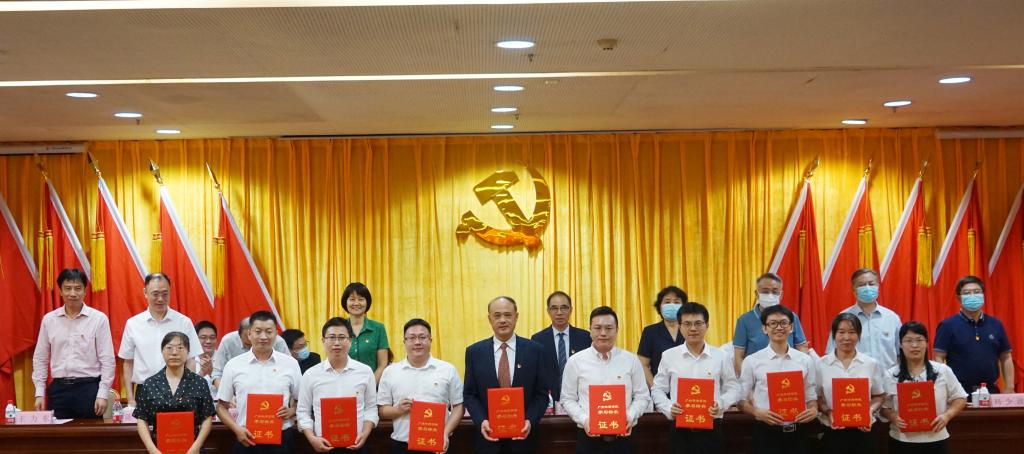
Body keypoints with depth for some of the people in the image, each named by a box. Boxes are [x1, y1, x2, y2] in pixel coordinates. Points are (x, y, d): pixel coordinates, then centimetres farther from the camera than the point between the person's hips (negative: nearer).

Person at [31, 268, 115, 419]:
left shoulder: (99, 319, -3)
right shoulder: (49, 319, 6)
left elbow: (107, 359, -3)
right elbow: (40, 358, 11)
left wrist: (103, 394, -8)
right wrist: (39, 393, 5)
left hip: (89, 388, -3)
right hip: (58, 389, 3)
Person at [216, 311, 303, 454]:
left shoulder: (290, 363, 4)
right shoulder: (233, 365, 3)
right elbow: (222, 406, 8)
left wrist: (291, 411, -9)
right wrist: (237, 429, -7)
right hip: (246, 440, 0)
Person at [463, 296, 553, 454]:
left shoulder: (535, 350, -1)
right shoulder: (474, 352, 1)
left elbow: (542, 393, 0)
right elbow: (469, 394, 2)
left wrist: (530, 421, -15)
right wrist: (481, 421, -13)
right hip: (489, 435, 1)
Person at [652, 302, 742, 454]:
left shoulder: (721, 356, 3)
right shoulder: (669, 356, 4)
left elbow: (733, 389, 7)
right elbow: (658, 389, 9)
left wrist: (721, 404, -12)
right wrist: (668, 408, -9)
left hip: (711, 429, 0)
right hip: (680, 430, 0)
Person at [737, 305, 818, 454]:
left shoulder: (805, 360, 6)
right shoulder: (752, 361, -1)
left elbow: (811, 396, 11)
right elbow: (742, 400, 2)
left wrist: (813, 410, -10)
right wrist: (757, 412, -16)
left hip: (796, 432, 2)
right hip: (766, 432, -2)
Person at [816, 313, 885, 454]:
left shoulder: (871, 364, 4)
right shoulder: (821, 364, 0)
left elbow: (879, 396, 10)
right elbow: (816, 397, 4)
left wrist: (870, 411, -8)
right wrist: (828, 412, -13)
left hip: (862, 432, 1)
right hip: (832, 433, -1)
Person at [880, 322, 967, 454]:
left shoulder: (943, 371, 2)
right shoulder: (890, 375, 1)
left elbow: (960, 398, 8)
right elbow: (884, 407, 4)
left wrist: (947, 415, -8)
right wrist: (893, 417, -17)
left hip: (936, 441, 0)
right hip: (901, 442, 0)